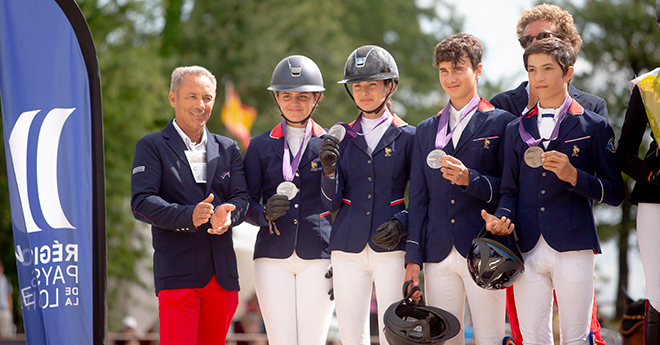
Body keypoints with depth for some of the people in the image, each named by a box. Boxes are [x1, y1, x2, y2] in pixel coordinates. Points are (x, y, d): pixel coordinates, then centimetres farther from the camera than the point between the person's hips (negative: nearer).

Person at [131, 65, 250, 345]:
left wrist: (227, 215, -16)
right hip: (177, 276, -5)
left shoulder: (228, 149, 18)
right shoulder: (152, 147, 4)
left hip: (223, 276, 5)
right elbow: (141, 203, -7)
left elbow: (241, 197, 9)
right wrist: (189, 216, -23)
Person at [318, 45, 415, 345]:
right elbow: (331, 203, 7)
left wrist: (401, 223, -12)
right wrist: (329, 170, -12)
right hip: (349, 247, 3)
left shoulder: (407, 136, 4)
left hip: (391, 247, -3)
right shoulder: (343, 138, 12)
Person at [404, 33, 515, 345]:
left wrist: (470, 179, -18)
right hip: (439, 255, 4)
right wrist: (413, 257, 8)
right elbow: (418, 199, 15)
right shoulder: (426, 130, 17)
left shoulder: (501, 123, 3)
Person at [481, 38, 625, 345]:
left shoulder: (594, 126, 6)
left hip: (572, 249, -3)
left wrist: (574, 176, -13)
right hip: (528, 250, 3)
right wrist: (501, 218, -3)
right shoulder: (516, 130, 16)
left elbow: (615, 193, 3)